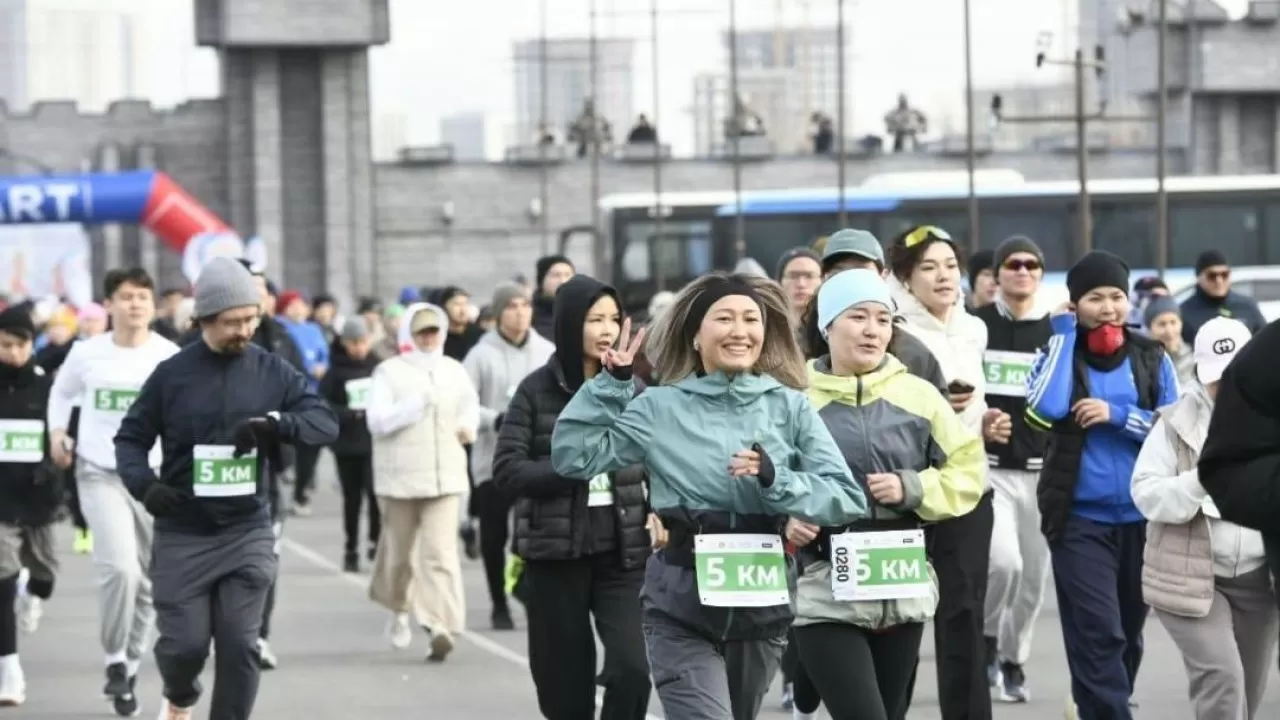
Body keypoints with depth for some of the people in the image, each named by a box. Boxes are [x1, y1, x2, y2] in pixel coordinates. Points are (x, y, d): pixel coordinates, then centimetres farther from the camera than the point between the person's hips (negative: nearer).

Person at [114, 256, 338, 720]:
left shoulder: (273, 372, 1)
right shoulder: (173, 375, -3)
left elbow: (326, 422, -2)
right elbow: (131, 438, 4)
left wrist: (276, 423, -21)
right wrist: (144, 484, -16)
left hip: (248, 533, 1)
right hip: (182, 535, -1)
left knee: (240, 647, -3)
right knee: (185, 642, 1)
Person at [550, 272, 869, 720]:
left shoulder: (790, 407, 2)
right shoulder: (661, 408, 0)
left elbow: (848, 499, -4)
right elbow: (573, 456, -3)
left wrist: (775, 480, -19)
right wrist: (611, 383, -6)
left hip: (762, 603, 3)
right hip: (682, 606, -3)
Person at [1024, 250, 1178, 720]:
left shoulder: (1152, 358, 5)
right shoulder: (1060, 353, 1)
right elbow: (1046, 407, -19)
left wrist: (1118, 415, -15)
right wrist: (1065, 334, -11)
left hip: (1142, 517, 3)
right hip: (1080, 518, -3)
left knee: (1130, 632, 14)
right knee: (1099, 635, -13)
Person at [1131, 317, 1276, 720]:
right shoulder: (1176, 423, -5)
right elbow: (1146, 493, -10)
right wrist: (1200, 481, -25)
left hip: (1256, 577, 4)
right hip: (1190, 577, -4)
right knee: (1221, 677, -18)